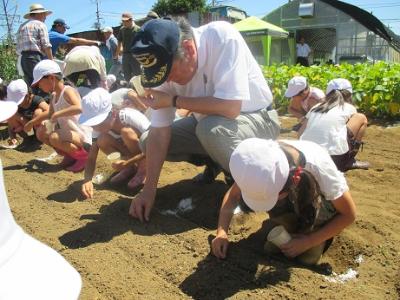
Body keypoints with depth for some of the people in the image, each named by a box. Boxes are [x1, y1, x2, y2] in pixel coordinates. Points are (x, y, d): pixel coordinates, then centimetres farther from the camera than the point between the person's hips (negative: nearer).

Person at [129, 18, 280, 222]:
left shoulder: (222, 37, -29)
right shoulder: (165, 66, -15)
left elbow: (230, 107, -36)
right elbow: (159, 133, -13)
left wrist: (174, 100, -27)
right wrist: (149, 190, -16)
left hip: (257, 119, -5)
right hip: (208, 123, 6)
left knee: (211, 128, -37)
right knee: (147, 141, -4)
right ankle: (215, 162, 14)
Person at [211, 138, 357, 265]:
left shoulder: (318, 166, -40)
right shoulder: (260, 161, -32)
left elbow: (349, 214, -23)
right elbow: (233, 194, -15)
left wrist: (308, 241, -23)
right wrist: (222, 231, -27)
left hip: (322, 204, -2)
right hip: (293, 204, 2)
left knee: (307, 257, -24)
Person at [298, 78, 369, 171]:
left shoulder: (316, 107, 19)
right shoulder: (349, 108, 12)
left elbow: (300, 133, 17)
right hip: (334, 158, -5)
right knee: (362, 118, 18)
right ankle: (350, 161, 17)